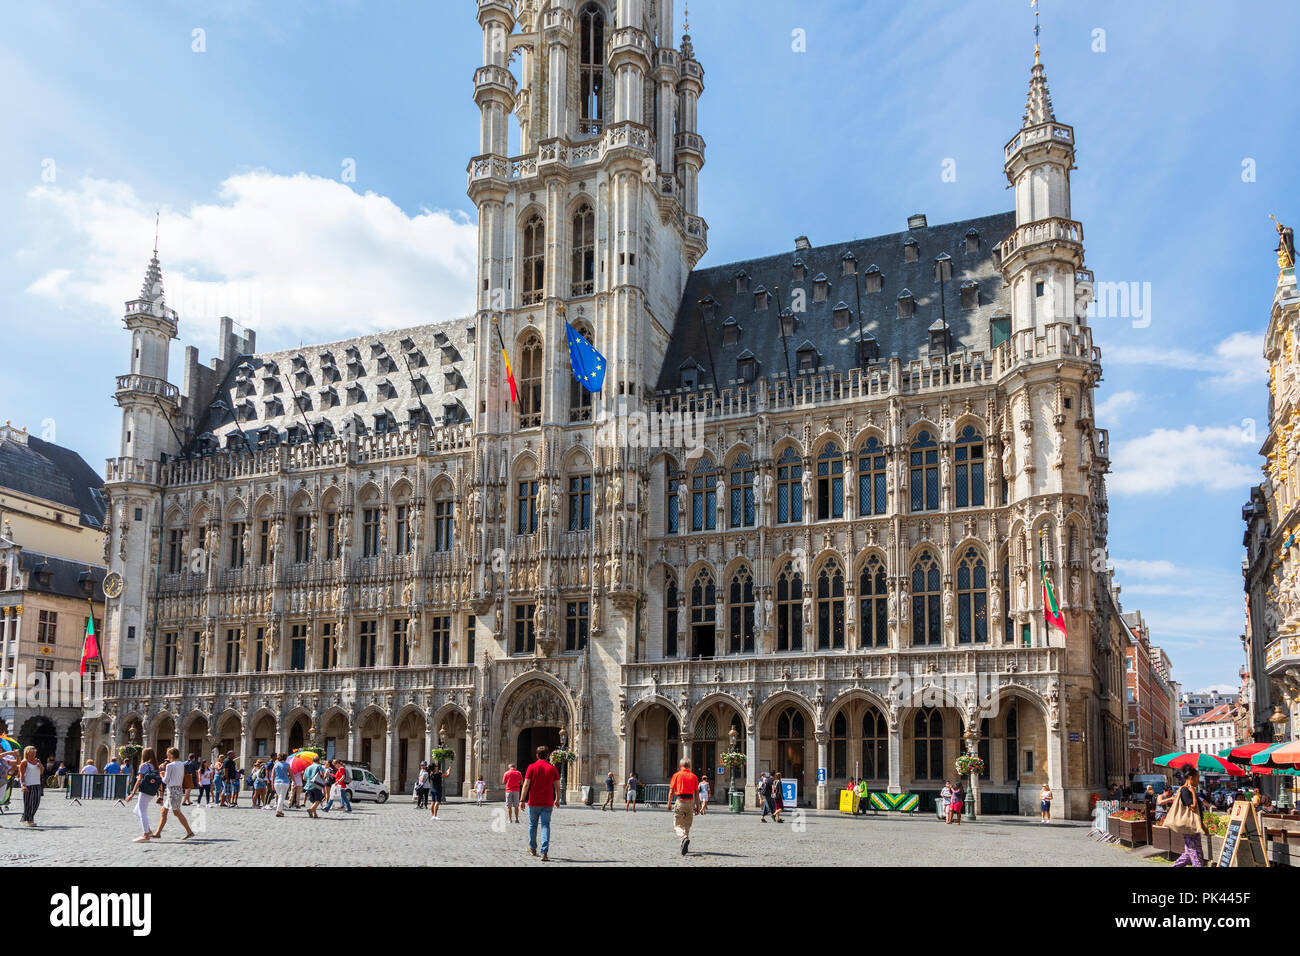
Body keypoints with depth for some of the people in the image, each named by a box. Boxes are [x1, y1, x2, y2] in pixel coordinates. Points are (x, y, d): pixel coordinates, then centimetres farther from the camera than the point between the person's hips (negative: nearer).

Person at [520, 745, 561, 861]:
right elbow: (557, 786, 4)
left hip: (533, 802, 0)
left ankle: (532, 848, 32)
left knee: (532, 825, 17)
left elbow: (526, 785, -7)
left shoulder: (532, 767, -3)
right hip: (548, 803, 0)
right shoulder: (552, 768, 1)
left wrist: (522, 800, -3)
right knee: (545, 826, -1)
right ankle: (544, 852, -14)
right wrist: (557, 799, 16)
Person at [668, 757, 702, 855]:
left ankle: (684, 838, -29)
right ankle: (685, 847, 19)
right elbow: (697, 793, 5)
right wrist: (697, 806, 10)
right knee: (687, 825, 16)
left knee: (677, 825, -1)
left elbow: (671, 791, -2)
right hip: (690, 802, 3)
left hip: (680, 801, -3)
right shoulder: (694, 776, 6)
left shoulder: (677, 775, 0)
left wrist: (669, 803, 7)